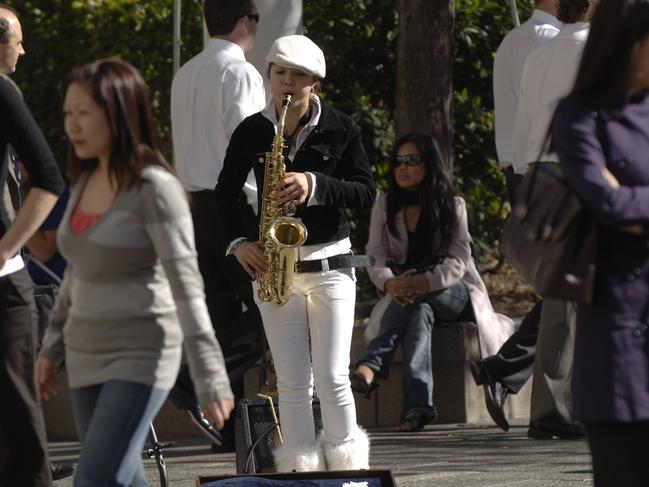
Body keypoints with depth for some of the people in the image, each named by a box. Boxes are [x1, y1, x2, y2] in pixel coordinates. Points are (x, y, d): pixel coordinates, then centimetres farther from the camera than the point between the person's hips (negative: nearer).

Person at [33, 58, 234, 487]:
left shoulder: (157, 189, -19)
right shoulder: (88, 179, 5)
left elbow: (187, 286, -22)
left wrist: (211, 379, -25)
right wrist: (53, 347, 20)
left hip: (142, 357, -8)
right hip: (91, 355, 8)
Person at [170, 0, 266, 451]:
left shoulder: (185, 76, 15)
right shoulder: (240, 72, -10)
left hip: (200, 205, 8)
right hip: (236, 204, -8)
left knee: (222, 313, 9)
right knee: (267, 308, -3)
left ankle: (229, 430, 8)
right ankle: (196, 382, -18)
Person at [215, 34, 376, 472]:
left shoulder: (340, 129, -1)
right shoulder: (251, 132, 4)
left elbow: (366, 192, -3)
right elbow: (225, 193, 13)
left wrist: (315, 185, -19)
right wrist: (238, 243, -3)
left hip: (330, 265, -2)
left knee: (333, 378, -6)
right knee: (291, 383, 0)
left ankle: (347, 467, 6)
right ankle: (300, 469, 5)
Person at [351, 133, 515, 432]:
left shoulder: (452, 206, -1)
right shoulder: (384, 207, 6)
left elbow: (458, 261, -12)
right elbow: (375, 258, -5)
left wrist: (424, 282, -35)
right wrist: (390, 283, -31)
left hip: (454, 293, -1)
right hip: (408, 297, 1)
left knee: (417, 301, -35)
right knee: (419, 313, -35)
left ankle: (372, 366, -51)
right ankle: (417, 405, -55)